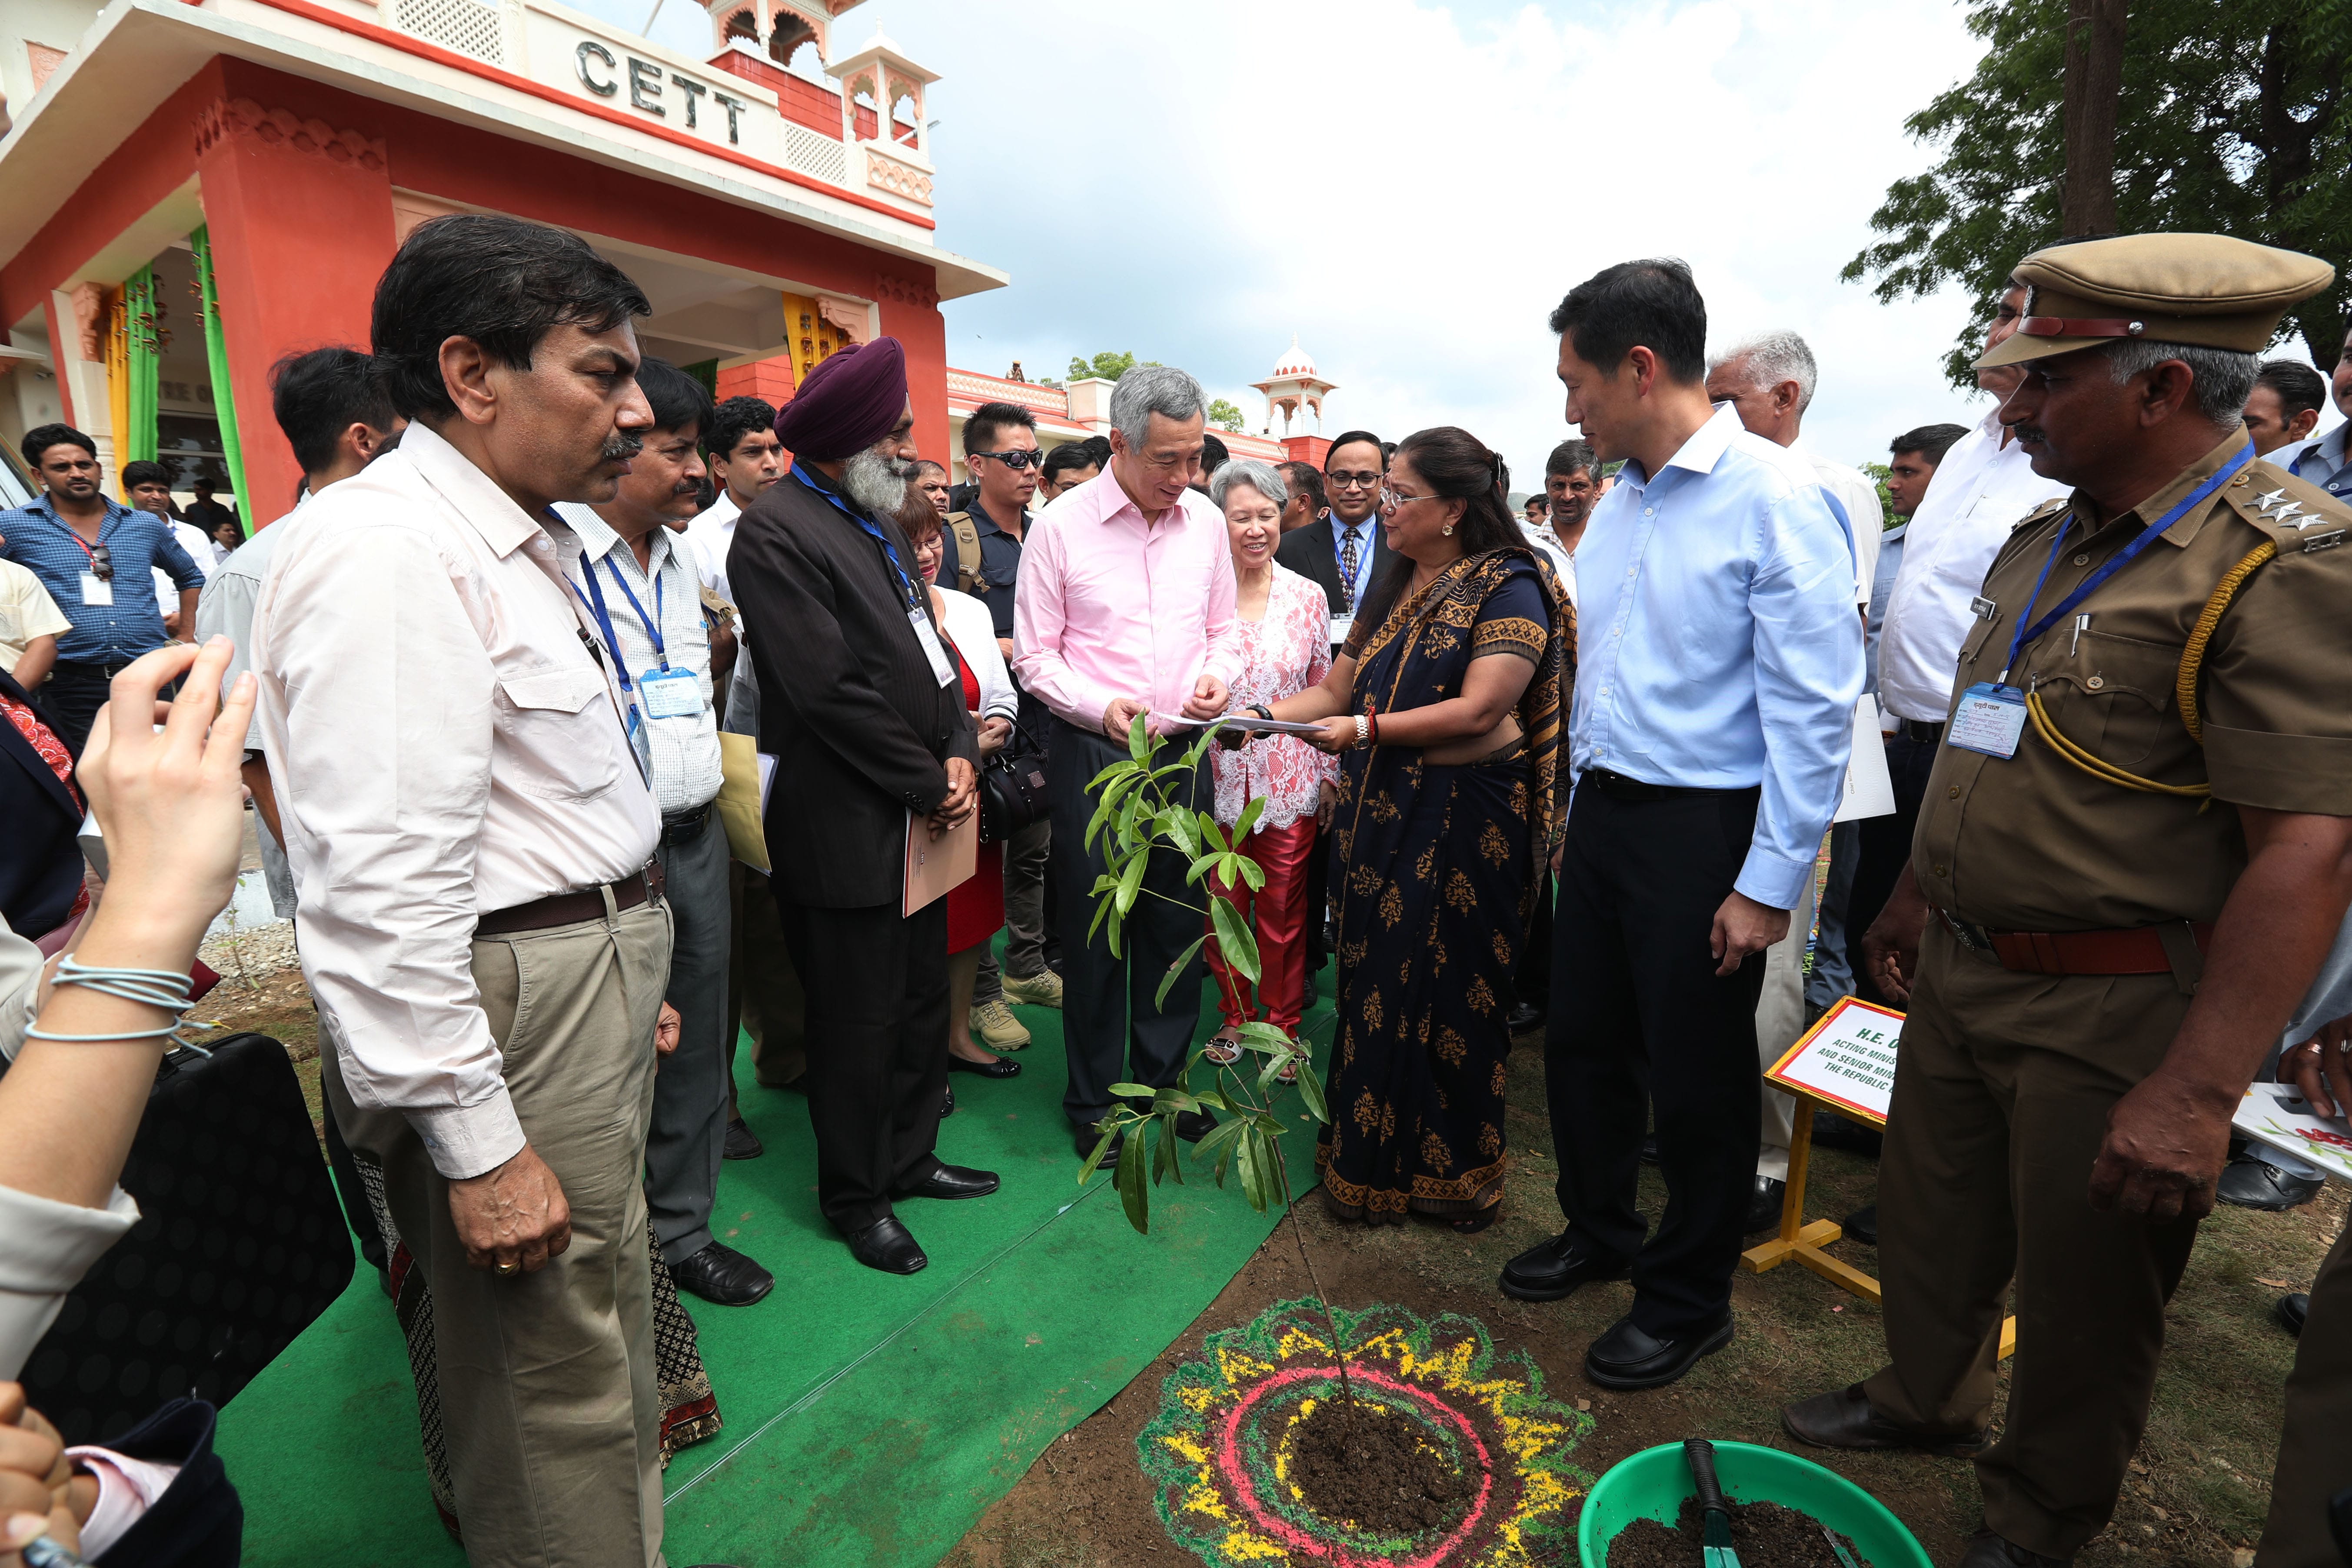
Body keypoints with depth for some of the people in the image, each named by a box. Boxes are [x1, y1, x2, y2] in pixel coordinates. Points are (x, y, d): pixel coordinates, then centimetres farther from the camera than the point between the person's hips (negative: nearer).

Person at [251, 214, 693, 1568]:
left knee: (604, 1329, 26)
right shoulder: (384, 554, -19)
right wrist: (477, 1144, -19)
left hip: (597, 984, 10)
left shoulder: (526, 540, 12)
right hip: (513, 1008, -10)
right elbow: (383, 887, -24)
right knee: (551, 1380, 10)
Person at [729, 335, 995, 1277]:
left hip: (918, 819, 9)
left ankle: (909, 1159, 40)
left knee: (923, 1000, 19)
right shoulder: (778, 531, -15)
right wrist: (930, 786, -13)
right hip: (847, 834, -8)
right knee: (858, 1023, 7)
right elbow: (832, 691, -21)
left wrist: (959, 754, -1)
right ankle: (855, 1198, 29)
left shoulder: (881, 525, 13)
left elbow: (930, 650, 14)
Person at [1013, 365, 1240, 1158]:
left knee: (1177, 922, 12)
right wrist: (1101, 706, -20)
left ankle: (1161, 1079, 32)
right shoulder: (1060, 526, -6)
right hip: (1093, 755, -3)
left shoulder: (1206, 521, 6)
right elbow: (1033, 654, -5)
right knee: (1095, 928, 5)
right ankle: (1093, 1099, 24)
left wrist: (1217, 675, -8)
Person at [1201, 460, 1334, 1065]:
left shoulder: (1308, 596, 2)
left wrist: (1328, 774, 6)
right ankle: (1234, 1016, 32)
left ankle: (1282, 1025, 29)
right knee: (1223, 906, 10)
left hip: (1290, 780, 1)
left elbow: (1323, 692, 7)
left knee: (1284, 911, 9)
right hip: (1218, 778, -1)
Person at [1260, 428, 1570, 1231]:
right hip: (1380, 812, 7)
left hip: (1463, 821, -6)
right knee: (1374, 989, 12)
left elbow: (1480, 710, -18)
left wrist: (1367, 728, -21)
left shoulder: (1508, 586, -8)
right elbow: (1337, 688, 14)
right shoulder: (1394, 587, 15)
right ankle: (1369, 1157, 29)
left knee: (1445, 999, 5)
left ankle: (1447, 1173, 25)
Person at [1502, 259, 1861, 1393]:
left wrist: (1770, 882, -16)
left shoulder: (1774, 499, -14)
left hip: (1706, 830, -7)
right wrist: (1577, 814, 16)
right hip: (1604, 814, 7)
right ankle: (1598, 1230, 42)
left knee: (1697, 1078, 9)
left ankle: (1689, 1299, 32)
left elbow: (1815, 705, -16)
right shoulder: (1617, 501, 9)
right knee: (1583, 1042, 17)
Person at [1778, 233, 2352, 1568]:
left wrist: (2198, 1093, -26)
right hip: (1961, 968, 7)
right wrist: (1918, 899, 19)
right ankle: (1925, 1399, 48)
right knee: (1932, 1219, 23)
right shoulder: (2046, 542, 8)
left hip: (2111, 1006, -7)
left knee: (2082, 1292, 14)